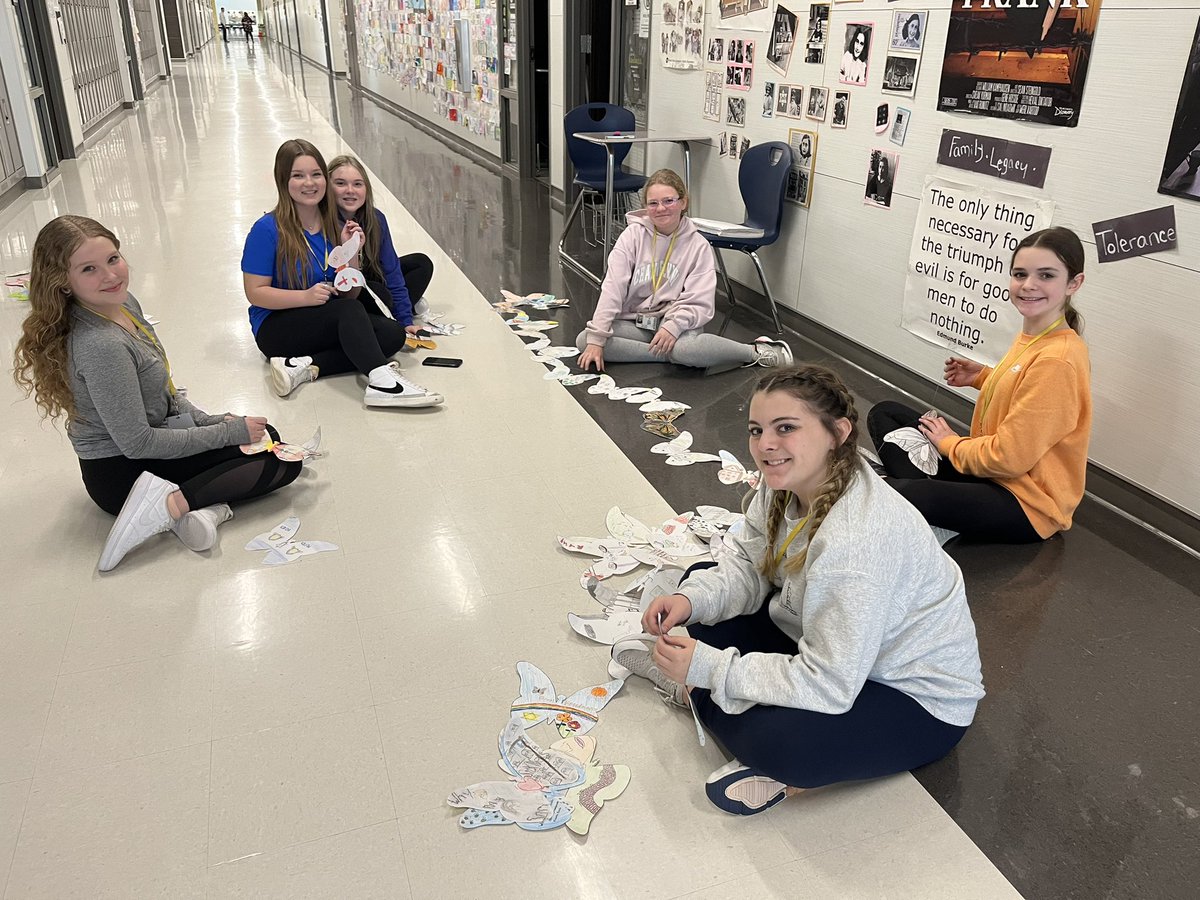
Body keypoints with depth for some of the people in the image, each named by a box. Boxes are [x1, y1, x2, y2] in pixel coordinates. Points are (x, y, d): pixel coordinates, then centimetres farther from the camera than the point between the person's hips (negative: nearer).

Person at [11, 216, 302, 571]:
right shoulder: (99, 346, -30)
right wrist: (228, 432, -18)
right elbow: (137, 443, -26)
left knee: (267, 436, 15)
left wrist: (207, 420, 2)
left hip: (149, 439, 9)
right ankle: (172, 503, -16)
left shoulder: (124, 303, -2)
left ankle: (200, 507, -4)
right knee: (282, 462, -7)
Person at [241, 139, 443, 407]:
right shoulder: (268, 229, -10)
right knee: (350, 311, -31)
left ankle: (303, 366, -26)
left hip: (331, 326, 6)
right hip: (278, 328, -6)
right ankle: (380, 381, -52)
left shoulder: (336, 224, 5)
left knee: (393, 334, -18)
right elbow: (255, 292, -12)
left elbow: (351, 294, 4)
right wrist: (306, 297, -25)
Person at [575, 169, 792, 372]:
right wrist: (596, 339, -18)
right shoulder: (633, 235, -1)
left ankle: (756, 351, -15)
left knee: (683, 348, -38)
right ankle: (671, 354, -19)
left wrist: (674, 326, -29)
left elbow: (700, 304, -9)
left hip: (676, 323, -3)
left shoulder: (698, 246, -3)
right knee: (584, 340, -24)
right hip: (635, 323, 3)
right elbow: (612, 288, -9)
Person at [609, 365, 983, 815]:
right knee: (702, 580, 4)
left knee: (770, 741, -34)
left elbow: (826, 686, -32)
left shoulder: (857, 541, -37)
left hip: (920, 699, -8)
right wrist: (691, 599, -20)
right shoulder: (789, 483, -12)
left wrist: (708, 667, -28)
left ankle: (697, 692, -6)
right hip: (835, 644, 8)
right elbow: (746, 566, 0)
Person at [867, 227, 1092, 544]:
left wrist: (950, 443, -6)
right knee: (883, 413, 10)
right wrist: (982, 377, 6)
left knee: (894, 495, -37)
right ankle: (921, 486, -10)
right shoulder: (1032, 336, 3)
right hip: (993, 468, 10)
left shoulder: (1056, 360, -23)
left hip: (1027, 503, -10)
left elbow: (1009, 457, -22)